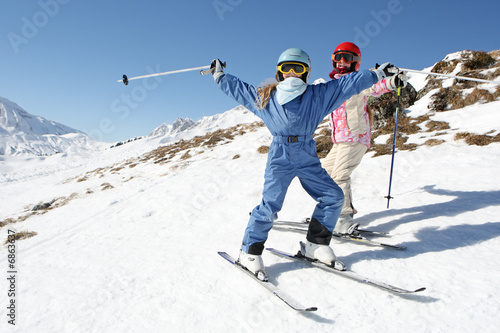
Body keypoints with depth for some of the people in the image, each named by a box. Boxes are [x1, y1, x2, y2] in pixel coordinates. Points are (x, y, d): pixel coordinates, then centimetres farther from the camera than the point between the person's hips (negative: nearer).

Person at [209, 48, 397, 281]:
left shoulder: (318, 95, 8)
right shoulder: (265, 97, 7)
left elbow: (347, 84, 11)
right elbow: (238, 88, 19)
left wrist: (376, 74, 10)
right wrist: (219, 75, 24)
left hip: (308, 159, 4)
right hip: (280, 158, -3)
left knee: (333, 197, -1)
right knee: (270, 205, -11)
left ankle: (316, 245, 13)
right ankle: (250, 253, 5)